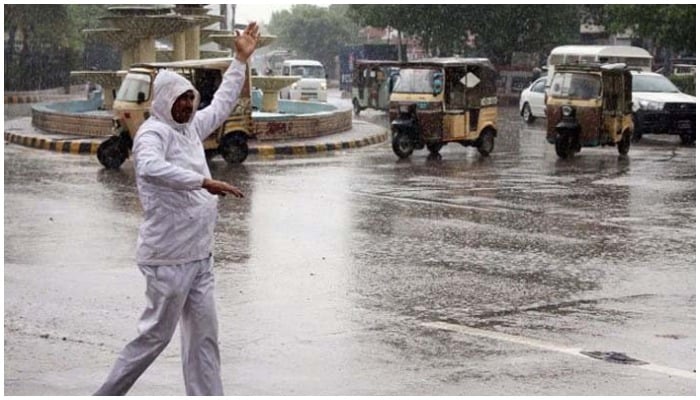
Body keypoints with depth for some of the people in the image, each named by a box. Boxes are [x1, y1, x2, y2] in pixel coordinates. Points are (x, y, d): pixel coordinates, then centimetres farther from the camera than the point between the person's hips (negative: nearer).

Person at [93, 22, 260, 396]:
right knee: (156, 334, 0)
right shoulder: (153, 132, -15)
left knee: (204, 336, 8)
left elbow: (222, 103, 28)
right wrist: (204, 181, -38)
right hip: (168, 258, -9)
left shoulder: (191, 127, 11)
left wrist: (240, 59, 27)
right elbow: (150, 167, -37)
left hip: (199, 255, 9)